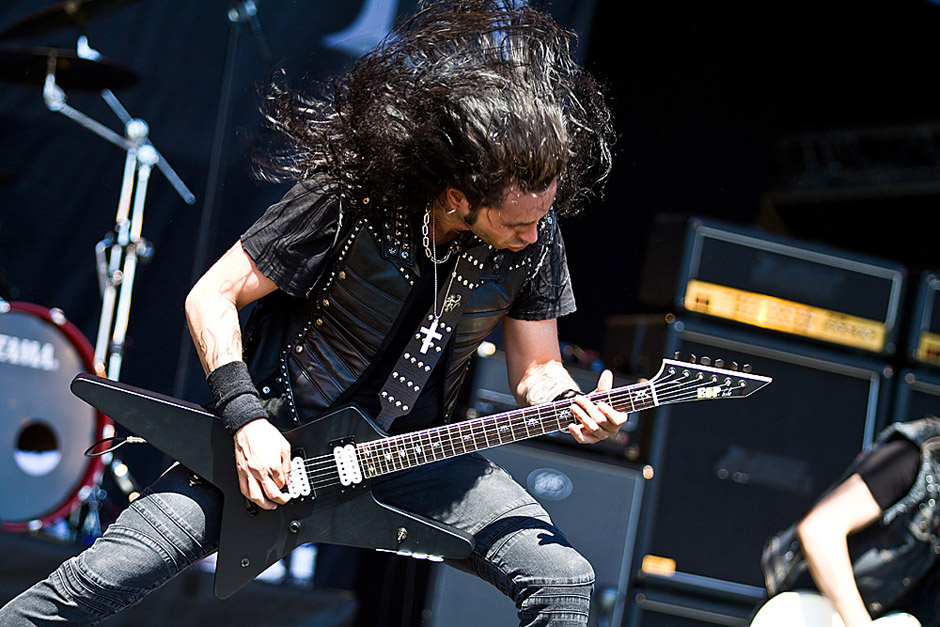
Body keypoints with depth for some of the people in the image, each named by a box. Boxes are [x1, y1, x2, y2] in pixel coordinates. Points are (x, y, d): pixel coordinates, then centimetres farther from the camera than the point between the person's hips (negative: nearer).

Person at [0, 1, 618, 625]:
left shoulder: (536, 237, -9)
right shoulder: (347, 200, -22)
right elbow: (211, 296, -12)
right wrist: (244, 418, -21)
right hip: (275, 438, -3)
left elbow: (536, 368, 4)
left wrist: (571, 404, -19)